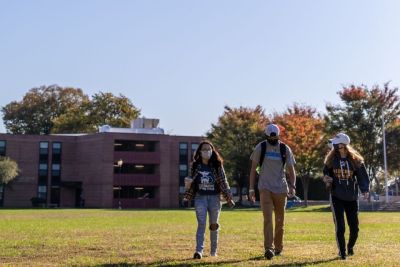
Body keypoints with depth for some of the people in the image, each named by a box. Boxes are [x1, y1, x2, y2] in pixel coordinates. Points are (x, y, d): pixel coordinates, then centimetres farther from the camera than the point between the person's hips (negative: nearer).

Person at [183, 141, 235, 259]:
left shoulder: (217, 165, 1)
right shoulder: (195, 165, 4)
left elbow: (223, 182, 1)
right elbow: (192, 183, 12)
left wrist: (229, 199, -3)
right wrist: (187, 196, -1)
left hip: (214, 197, 0)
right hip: (200, 197, 0)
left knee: (214, 225, 10)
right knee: (201, 224, -13)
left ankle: (214, 251, 23)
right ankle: (199, 251, -19)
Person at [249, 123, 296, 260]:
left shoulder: (285, 149, 2)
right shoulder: (261, 147, 0)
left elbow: (291, 170, 4)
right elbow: (253, 168, 4)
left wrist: (292, 186, -12)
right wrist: (251, 188, 0)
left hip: (281, 189, 2)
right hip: (265, 188, -2)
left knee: (280, 220, 9)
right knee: (267, 218, -14)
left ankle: (278, 247, 22)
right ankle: (268, 248, -17)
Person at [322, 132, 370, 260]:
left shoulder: (355, 160, -4)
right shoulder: (331, 159, 0)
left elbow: (362, 176, -2)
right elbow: (326, 173, 12)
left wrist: (365, 190, -17)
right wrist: (326, 179, -10)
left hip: (351, 197, 0)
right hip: (336, 197, 0)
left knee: (354, 227, 6)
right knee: (340, 227, -4)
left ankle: (350, 246, 35)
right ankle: (342, 252, 12)